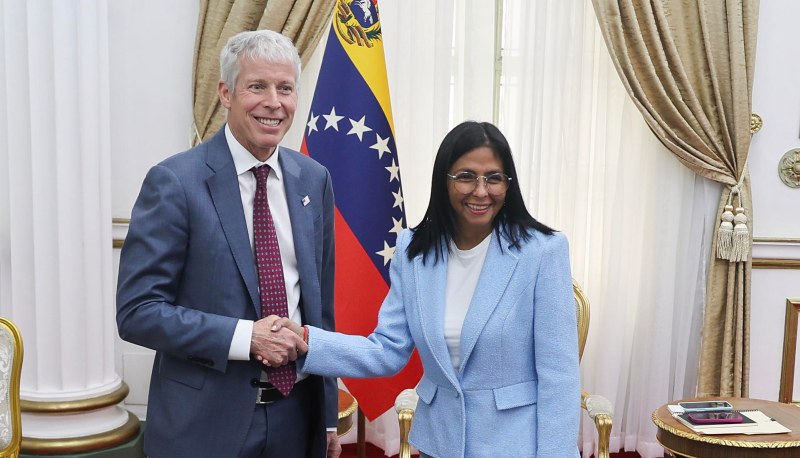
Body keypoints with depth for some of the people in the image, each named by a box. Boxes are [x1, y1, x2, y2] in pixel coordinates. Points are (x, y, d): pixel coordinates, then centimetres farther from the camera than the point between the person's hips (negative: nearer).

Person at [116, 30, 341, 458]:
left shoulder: (313, 179, 2)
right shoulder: (174, 182, -12)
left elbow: (321, 300, 8)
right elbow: (136, 311, -13)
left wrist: (328, 413, 11)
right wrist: (247, 337, -22)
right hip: (206, 420, -4)